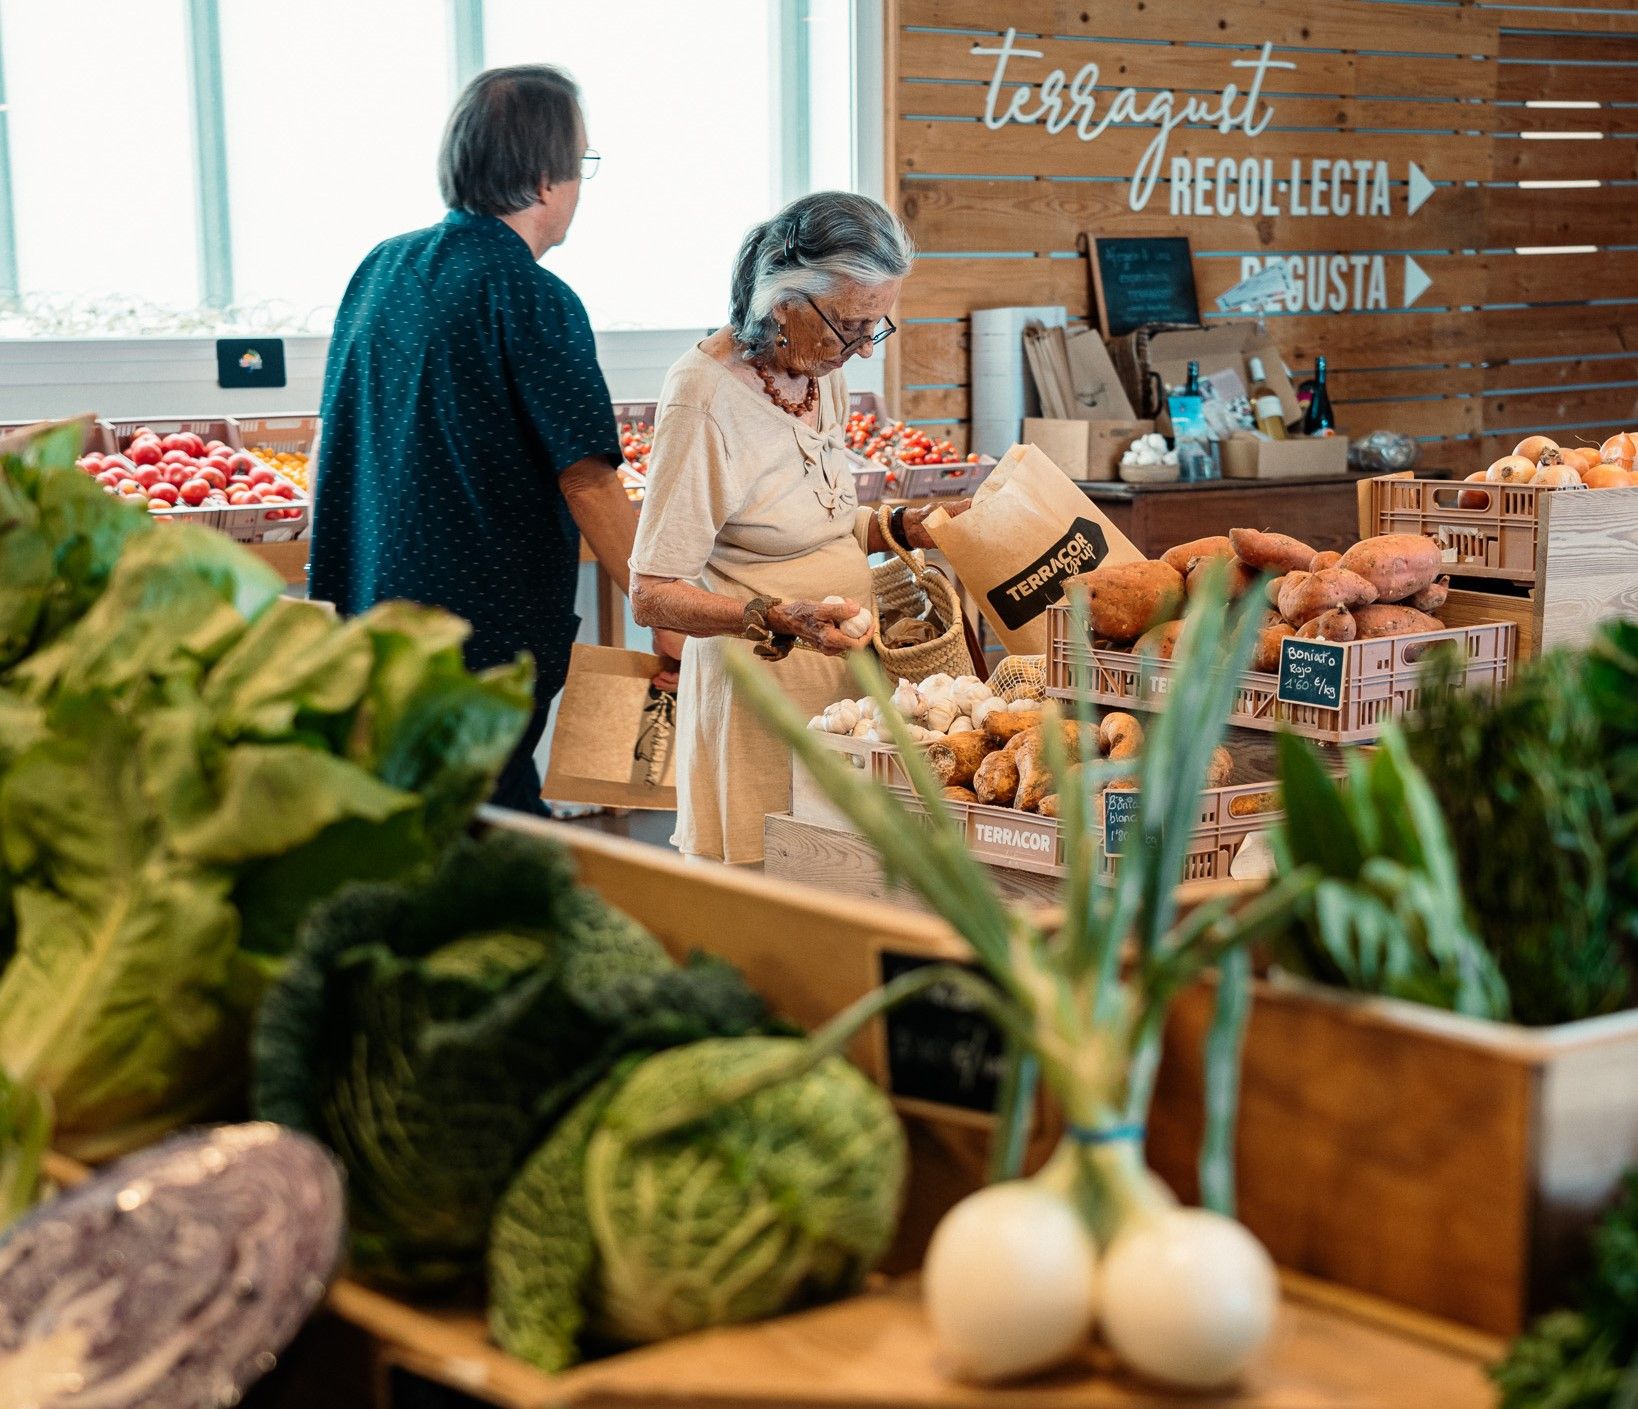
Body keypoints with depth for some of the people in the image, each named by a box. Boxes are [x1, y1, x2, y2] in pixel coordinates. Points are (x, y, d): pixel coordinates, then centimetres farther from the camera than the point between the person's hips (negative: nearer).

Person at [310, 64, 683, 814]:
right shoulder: (533, 300, -14)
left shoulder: (380, 268, 9)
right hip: (485, 636, -8)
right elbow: (588, 483, -16)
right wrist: (667, 621, -9)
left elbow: (332, 439, 17)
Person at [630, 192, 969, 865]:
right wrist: (777, 619, -32)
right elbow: (653, 596, -18)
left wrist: (907, 527, 6)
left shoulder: (821, 374, 7)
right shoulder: (704, 398, -18)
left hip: (839, 681, 8)